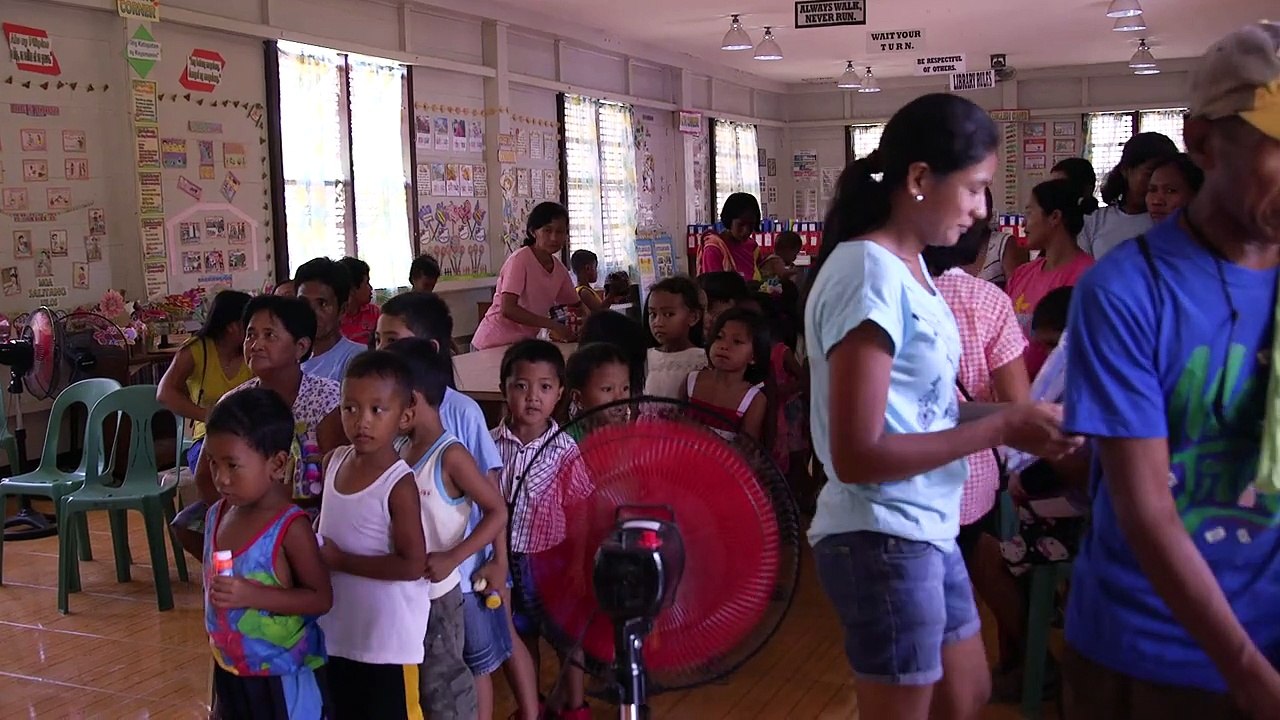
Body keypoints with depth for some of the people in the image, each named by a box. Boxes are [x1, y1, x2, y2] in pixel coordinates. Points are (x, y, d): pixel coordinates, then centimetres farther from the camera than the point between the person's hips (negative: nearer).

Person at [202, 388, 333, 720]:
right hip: (231, 671, 7)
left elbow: (320, 598, -21)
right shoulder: (217, 515, -1)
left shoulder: (291, 527, -23)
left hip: (284, 677, -7)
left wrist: (254, 594, -32)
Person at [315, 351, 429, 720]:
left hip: (388, 633, -7)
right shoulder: (334, 461, -2)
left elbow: (412, 565, -25)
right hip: (338, 626, 7)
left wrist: (339, 560, -20)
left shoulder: (399, 484, -23)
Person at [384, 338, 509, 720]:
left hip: (437, 590, -7)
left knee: (442, 680, 7)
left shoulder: (451, 456, -17)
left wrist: (452, 558, -23)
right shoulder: (401, 450, 3)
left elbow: (498, 512, -17)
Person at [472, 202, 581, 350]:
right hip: (495, 343, -6)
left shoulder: (559, 269, 2)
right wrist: (554, 325, -26)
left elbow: (575, 306, 14)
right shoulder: (520, 260, -17)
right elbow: (508, 309, -26)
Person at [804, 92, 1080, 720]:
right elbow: (857, 455, -25)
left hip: (926, 530, 9)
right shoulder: (869, 274, -22)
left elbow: (915, 407, 9)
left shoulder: (907, 266, 6)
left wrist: (1013, 417, -4)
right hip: (883, 542, -9)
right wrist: (1000, 427, -20)